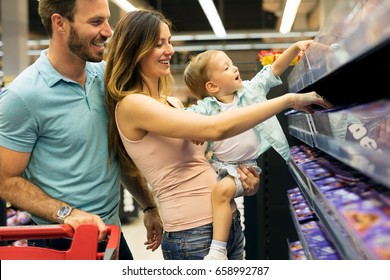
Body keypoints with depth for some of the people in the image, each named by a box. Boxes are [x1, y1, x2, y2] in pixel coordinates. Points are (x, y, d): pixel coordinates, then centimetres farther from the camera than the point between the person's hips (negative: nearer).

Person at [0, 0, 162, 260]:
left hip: (112, 233, 6)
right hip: (61, 243, -6)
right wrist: (68, 213, -24)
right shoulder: (22, 96, -18)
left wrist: (150, 207, 9)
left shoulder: (105, 75, 1)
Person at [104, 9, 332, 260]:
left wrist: (243, 182, -3)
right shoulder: (131, 105, -14)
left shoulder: (174, 103, 12)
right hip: (193, 238, -8)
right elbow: (215, 129, -24)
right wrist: (289, 100, -20)